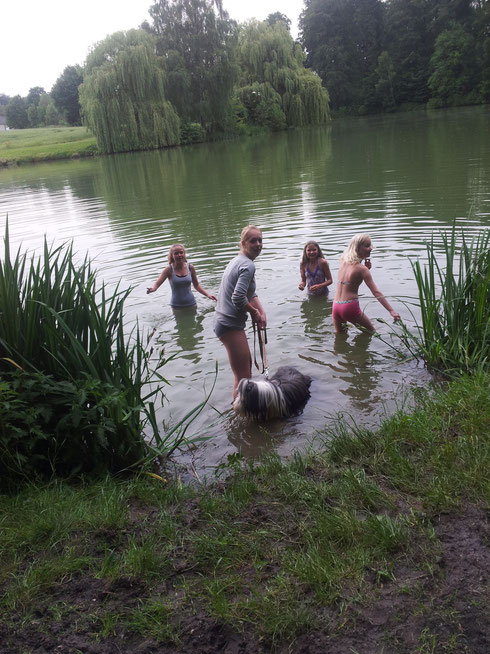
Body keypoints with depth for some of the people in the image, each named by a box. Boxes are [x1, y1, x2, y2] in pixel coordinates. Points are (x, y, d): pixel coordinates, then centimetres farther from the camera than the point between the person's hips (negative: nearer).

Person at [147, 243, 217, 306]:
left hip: (191, 304, 2)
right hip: (177, 306, -2)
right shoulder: (169, 269, -11)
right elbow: (157, 283, -17)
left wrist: (207, 294, -3)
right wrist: (152, 289, -40)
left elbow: (196, 285, 8)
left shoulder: (190, 268, -4)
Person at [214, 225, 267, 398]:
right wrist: (254, 312, -10)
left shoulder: (237, 261, 16)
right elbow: (238, 298, -28)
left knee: (247, 364, 27)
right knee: (243, 378, -8)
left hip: (224, 321, 11)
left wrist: (262, 312, 3)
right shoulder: (248, 265, -17)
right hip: (230, 325, -11)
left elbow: (251, 293, 18)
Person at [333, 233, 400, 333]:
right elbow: (376, 292, -17)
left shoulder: (344, 262, 8)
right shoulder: (362, 268, -11)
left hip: (335, 306, 6)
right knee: (371, 331, 16)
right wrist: (391, 311, -20)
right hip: (350, 307, -6)